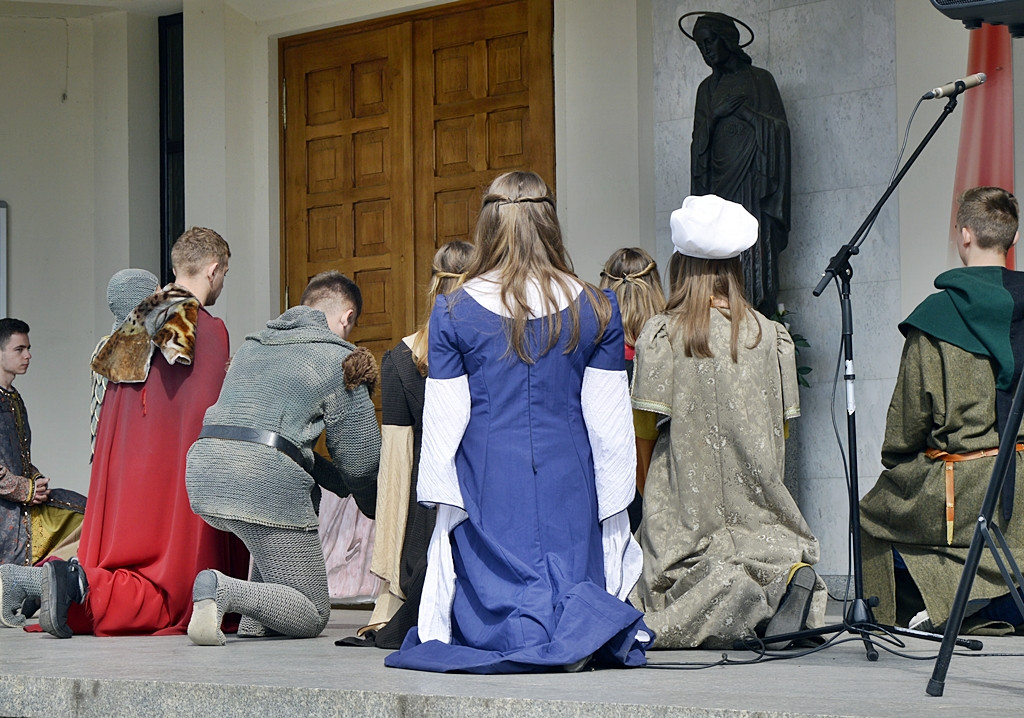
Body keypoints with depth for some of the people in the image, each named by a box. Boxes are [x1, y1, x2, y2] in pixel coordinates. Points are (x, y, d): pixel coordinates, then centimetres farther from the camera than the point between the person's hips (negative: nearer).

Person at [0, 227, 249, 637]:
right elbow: (204, 419, -12)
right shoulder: (208, 330, -6)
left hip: (120, 476, 7)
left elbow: (105, 420, 17)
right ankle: (78, 585, -30)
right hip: (173, 479, -7)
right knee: (170, 598, -7)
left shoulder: (135, 325, 16)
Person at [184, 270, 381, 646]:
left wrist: (336, 481, 36)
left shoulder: (252, 345, 28)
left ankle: (254, 621, 20)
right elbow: (359, 458, 7)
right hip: (264, 478, -7)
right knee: (311, 615, 6)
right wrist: (373, 506, 29)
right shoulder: (340, 358, 7)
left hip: (202, 474, 7)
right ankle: (224, 591, -22)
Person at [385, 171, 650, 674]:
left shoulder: (454, 311, -2)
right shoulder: (594, 309, 3)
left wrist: (442, 499, 6)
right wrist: (614, 504, 11)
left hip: (488, 481, -1)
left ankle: (519, 633, -34)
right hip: (567, 481, 1)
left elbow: (444, 418, -1)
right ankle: (584, 621, -29)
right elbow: (609, 420, 4)